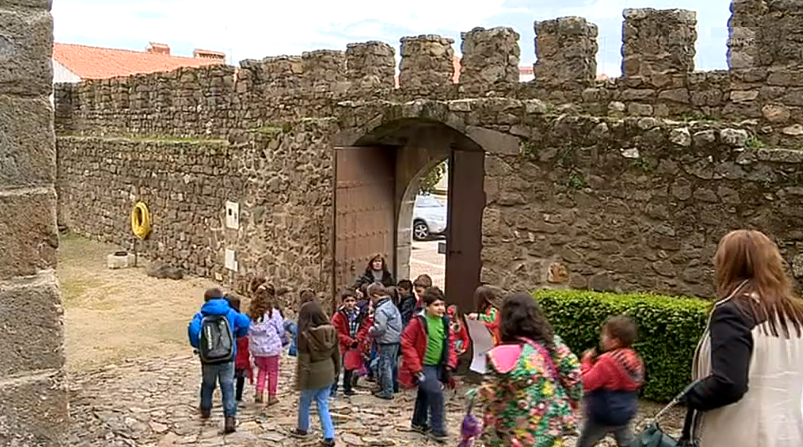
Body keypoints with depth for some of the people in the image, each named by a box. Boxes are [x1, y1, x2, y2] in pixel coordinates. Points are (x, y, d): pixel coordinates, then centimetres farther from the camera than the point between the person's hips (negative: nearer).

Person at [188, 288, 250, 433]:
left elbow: (193, 328, -19)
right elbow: (244, 322, -7)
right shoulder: (229, 312, 4)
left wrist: (198, 346, -3)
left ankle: (205, 410, 42)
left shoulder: (201, 315, 0)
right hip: (228, 359, -1)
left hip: (208, 361, 1)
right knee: (228, 388, 1)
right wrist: (237, 335, 13)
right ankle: (230, 417, -12)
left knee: (207, 385, 24)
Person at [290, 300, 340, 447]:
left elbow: (303, 360, -17)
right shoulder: (331, 330, -5)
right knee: (323, 405, 15)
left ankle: (302, 430, 38)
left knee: (304, 403, 19)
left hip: (313, 374, -5)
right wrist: (336, 370, 18)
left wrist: (300, 381, -9)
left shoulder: (306, 334, -21)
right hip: (328, 373, 5)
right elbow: (336, 353, 4)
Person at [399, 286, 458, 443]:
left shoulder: (444, 322, 2)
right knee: (436, 393, -18)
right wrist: (415, 367, -17)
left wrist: (450, 363, 0)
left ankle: (419, 423, 38)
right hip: (423, 366, -7)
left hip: (438, 366, 7)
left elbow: (450, 344, 12)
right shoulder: (418, 322, -18)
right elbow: (406, 344, -16)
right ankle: (437, 429, -6)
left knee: (425, 394, 20)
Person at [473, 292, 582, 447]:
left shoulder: (502, 356, -20)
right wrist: (568, 406, 14)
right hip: (554, 426, 5)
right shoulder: (554, 343, -6)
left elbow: (489, 397, -16)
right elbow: (573, 375, 0)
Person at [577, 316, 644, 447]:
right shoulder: (634, 359, 0)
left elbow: (587, 383, -24)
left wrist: (586, 362, -11)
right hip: (625, 414, 8)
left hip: (602, 416, -8)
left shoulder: (607, 361, -26)